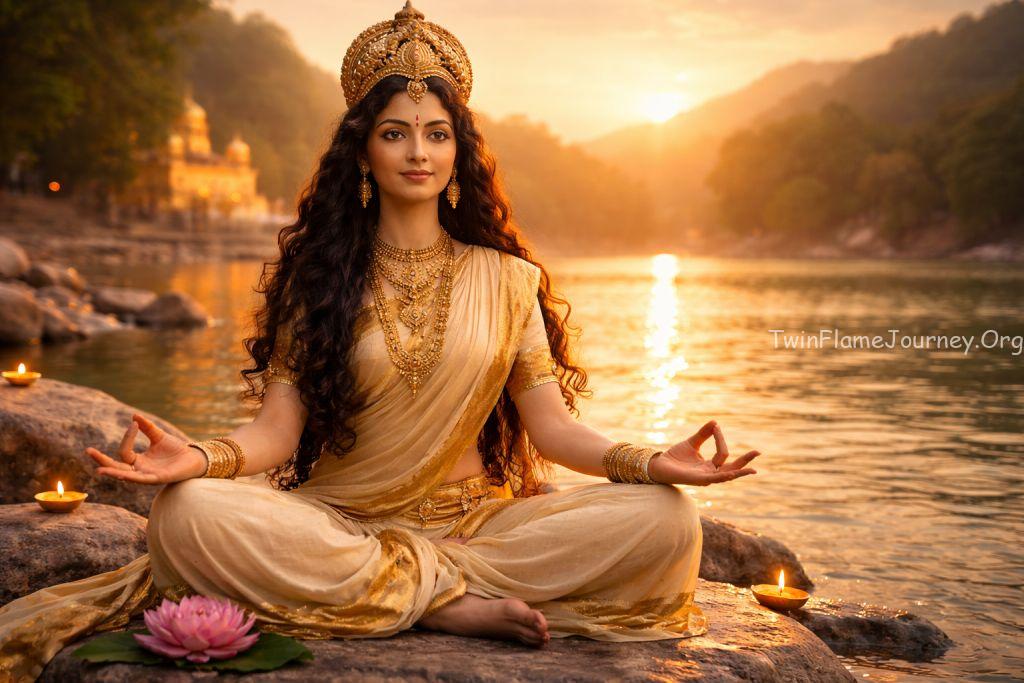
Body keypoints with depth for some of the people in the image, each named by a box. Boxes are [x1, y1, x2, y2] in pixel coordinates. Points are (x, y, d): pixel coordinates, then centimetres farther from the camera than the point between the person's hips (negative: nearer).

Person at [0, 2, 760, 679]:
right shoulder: (318, 275, 7)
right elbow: (278, 429, -2)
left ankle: (395, 591, -21)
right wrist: (201, 458, -24)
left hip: (477, 518, 1)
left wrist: (651, 462, -17)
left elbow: (551, 423, 2)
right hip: (338, 523, 0)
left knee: (663, 521, -22)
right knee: (190, 514, -31)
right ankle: (458, 604, -24)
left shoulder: (505, 278, 9)